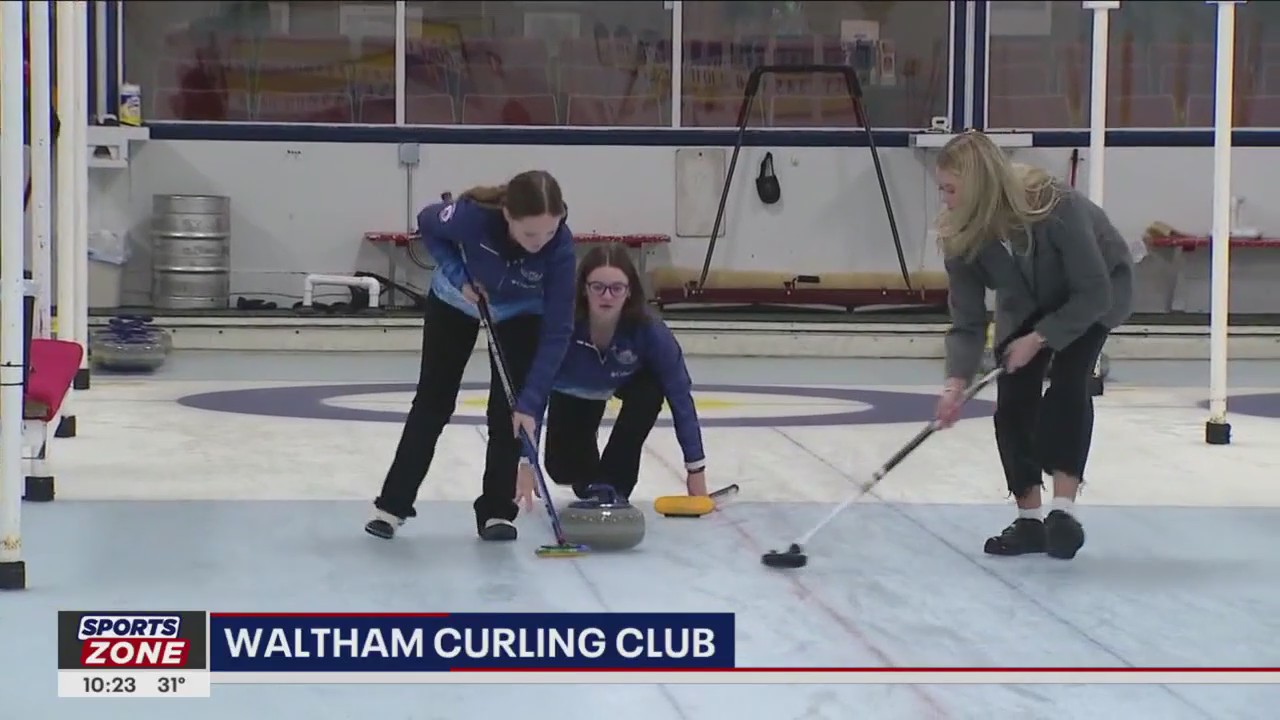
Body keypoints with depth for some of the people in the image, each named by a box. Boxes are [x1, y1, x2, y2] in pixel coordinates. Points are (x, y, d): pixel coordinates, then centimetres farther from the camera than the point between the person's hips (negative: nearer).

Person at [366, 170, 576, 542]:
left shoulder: (560, 245, -38)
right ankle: (392, 504, 13)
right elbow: (427, 224, -15)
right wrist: (457, 275, -26)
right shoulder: (474, 214, -40)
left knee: (508, 408, -10)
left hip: (519, 313, 0)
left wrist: (530, 401, -39)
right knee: (433, 401, 4)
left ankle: (497, 510, 3)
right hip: (456, 301, 0)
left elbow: (557, 331, -34)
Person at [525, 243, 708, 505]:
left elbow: (679, 395, -31)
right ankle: (591, 482, 28)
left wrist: (696, 470, -31)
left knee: (650, 391, -32)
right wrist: (526, 462, -40)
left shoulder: (648, 328, -39)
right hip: (573, 391, 0)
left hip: (627, 382, 0)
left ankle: (613, 486, -14)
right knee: (563, 468, -11)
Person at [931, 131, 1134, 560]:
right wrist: (955, 384, -34)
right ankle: (1029, 521, 3)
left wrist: (1039, 339, -31)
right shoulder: (961, 235, -25)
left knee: (1068, 379, -26)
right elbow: (967, 322, -21)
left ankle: (1064, 509, -28)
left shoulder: (1056, 207, -40)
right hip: (1027, 303, 5)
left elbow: (1093, 293, -32)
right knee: (1013, 400, -8)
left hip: (1097, 290, -5)